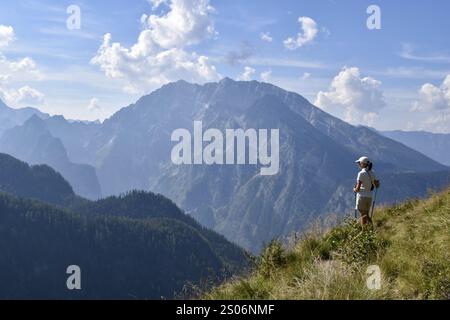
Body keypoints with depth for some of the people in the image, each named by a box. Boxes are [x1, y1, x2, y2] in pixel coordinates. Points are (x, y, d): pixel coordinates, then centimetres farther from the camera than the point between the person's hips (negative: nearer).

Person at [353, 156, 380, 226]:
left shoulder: (361, 173, -14)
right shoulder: (372, 173, 7)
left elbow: (358, 188, -16)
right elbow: (377, 185, 11)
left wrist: (355, 189, 4)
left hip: (362, 196, -7)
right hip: (369, 196, 7)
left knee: (363, 215, -2)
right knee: (366, 214, 15)